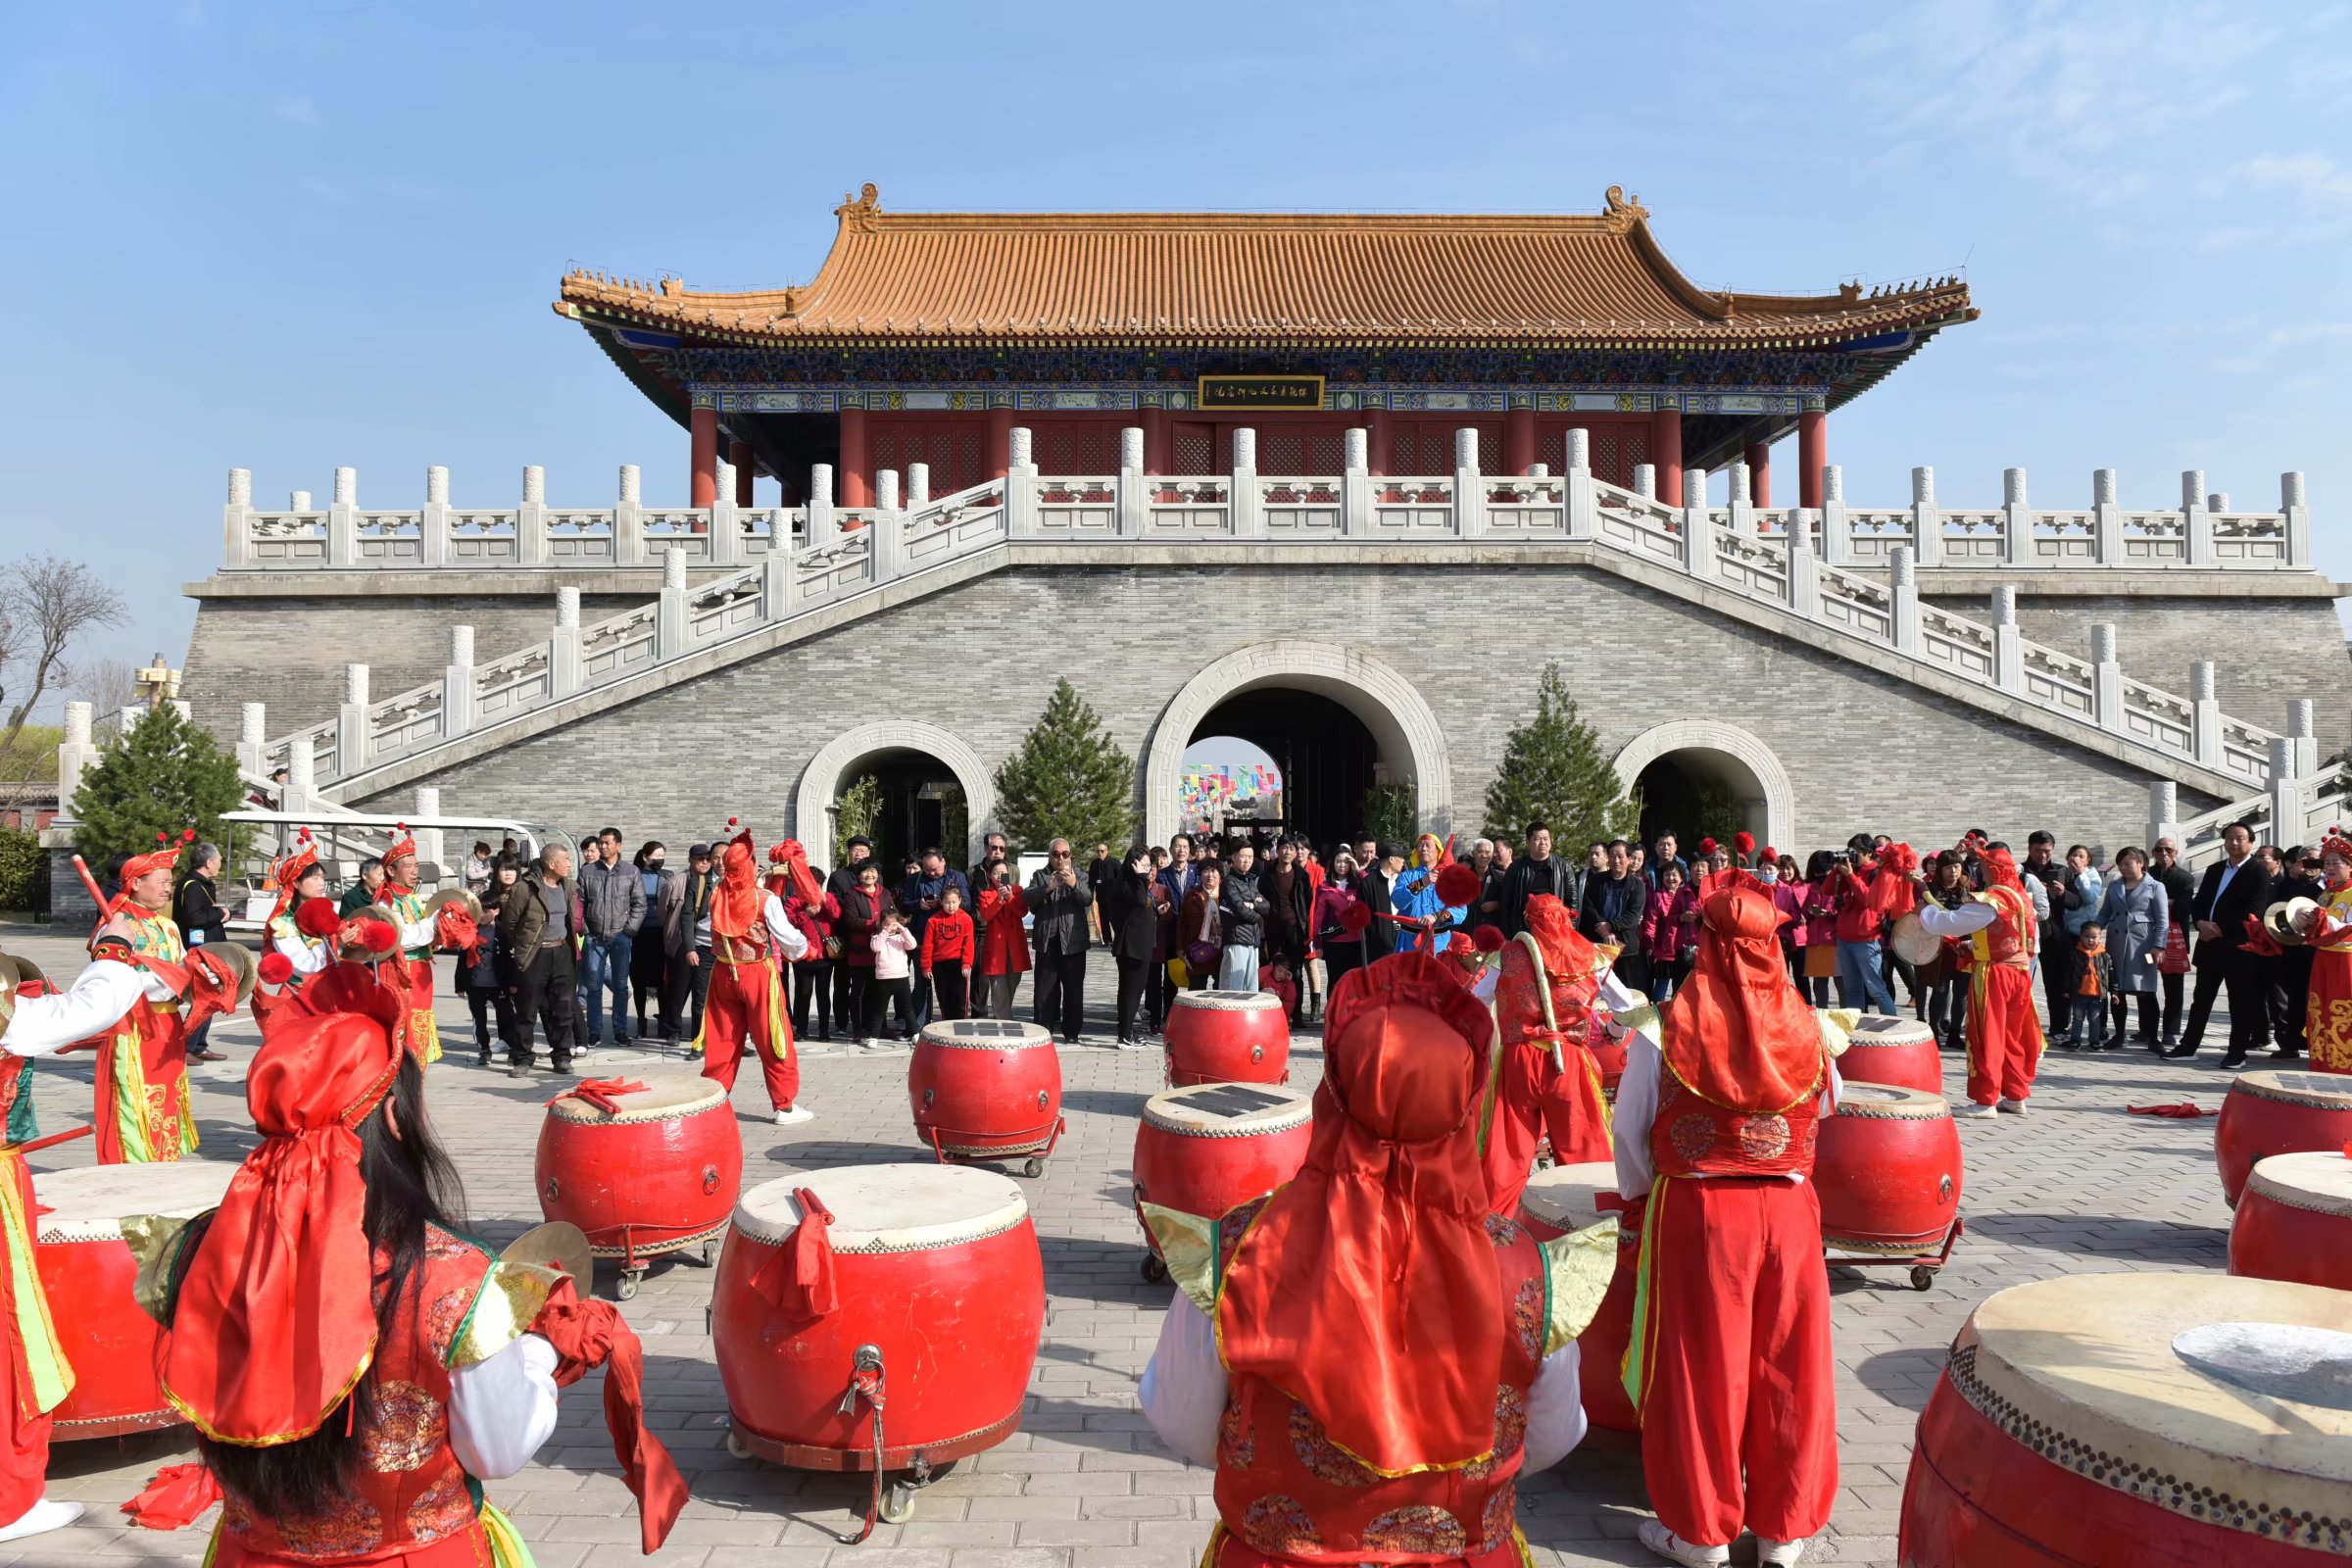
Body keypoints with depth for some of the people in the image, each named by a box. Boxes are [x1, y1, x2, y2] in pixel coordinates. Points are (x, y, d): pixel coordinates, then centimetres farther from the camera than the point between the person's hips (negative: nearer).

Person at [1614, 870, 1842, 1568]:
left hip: (1697, 1214, -2)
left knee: (1701, 1367, 9)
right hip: (1789, 1210, 3)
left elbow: (1631, 1130, -5)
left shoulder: (1669, 1025, -12)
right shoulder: (1806, 1024, -4)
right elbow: (1824, 1107, 13)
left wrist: (1641, 1197, 12)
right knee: (1789, 1368, 13)